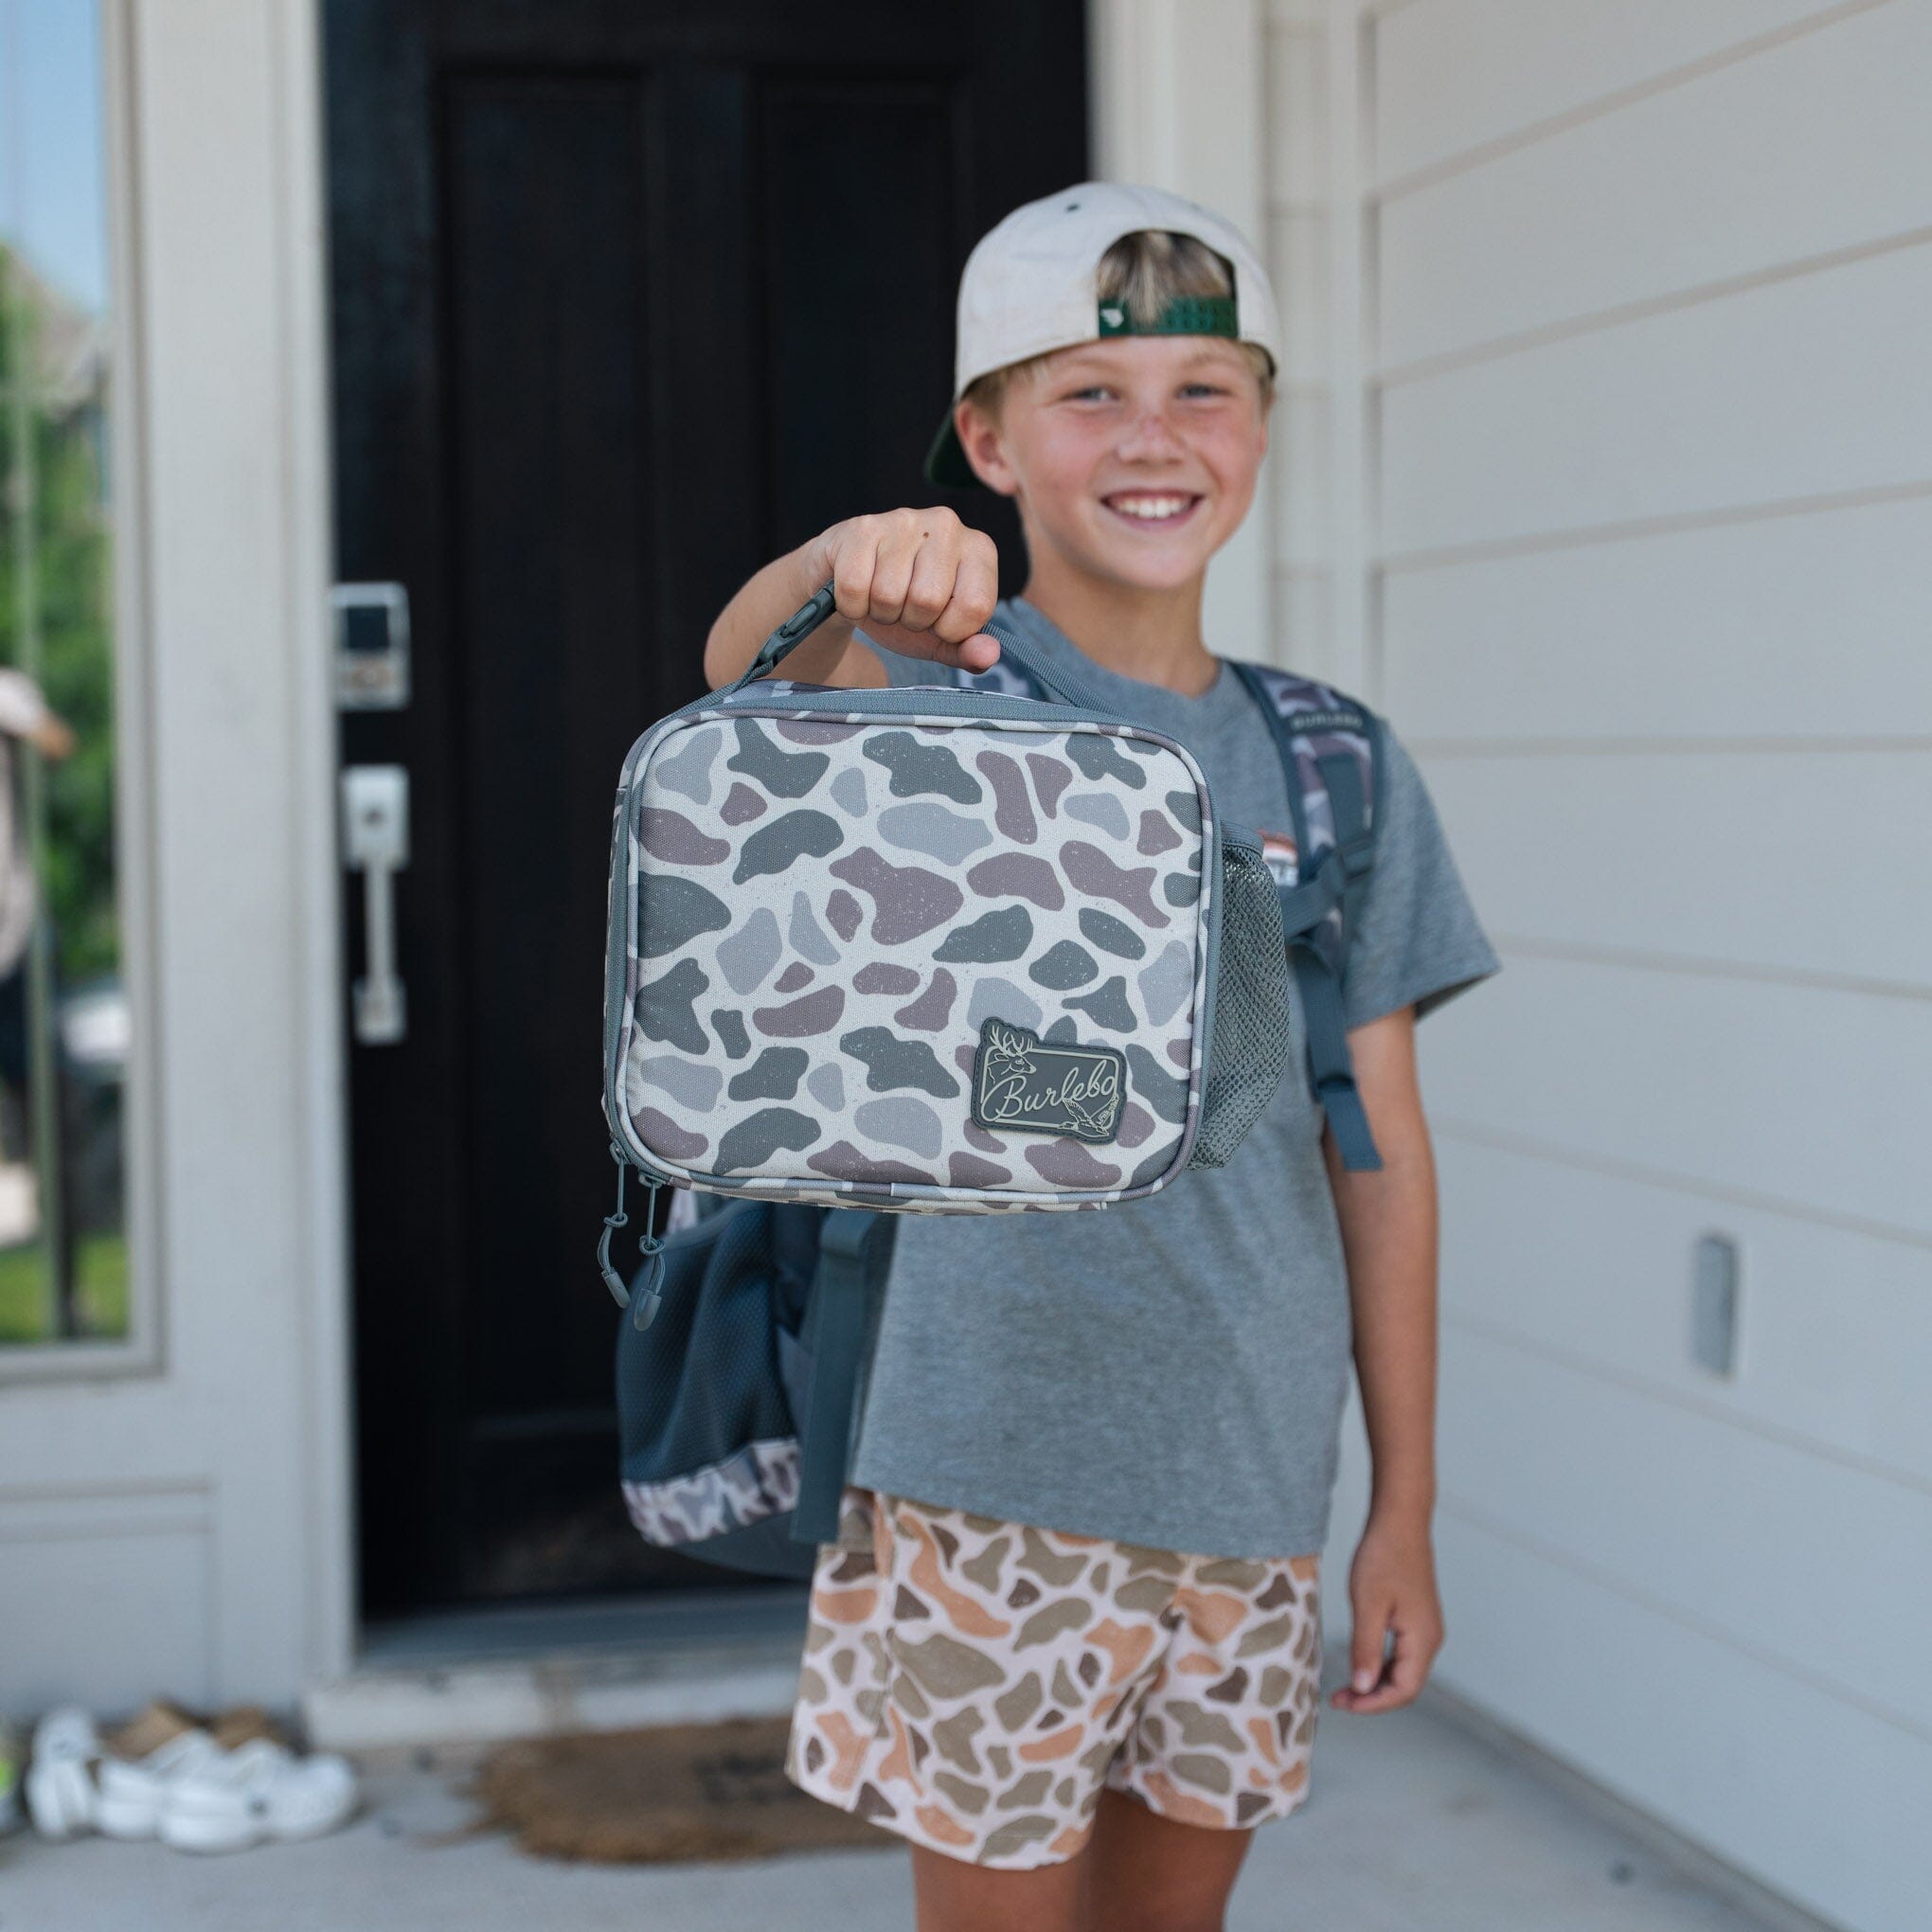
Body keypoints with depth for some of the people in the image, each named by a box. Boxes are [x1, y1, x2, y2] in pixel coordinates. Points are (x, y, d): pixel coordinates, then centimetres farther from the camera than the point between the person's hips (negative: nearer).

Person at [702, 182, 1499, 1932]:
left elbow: (1378, 1150, 7)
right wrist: (845, 574, -54)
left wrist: (1407, 1508, 6)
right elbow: (750, 663, -30)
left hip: (1252, 1476, 4)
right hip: (986, 1464, -4)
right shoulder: (948, 687, -6)